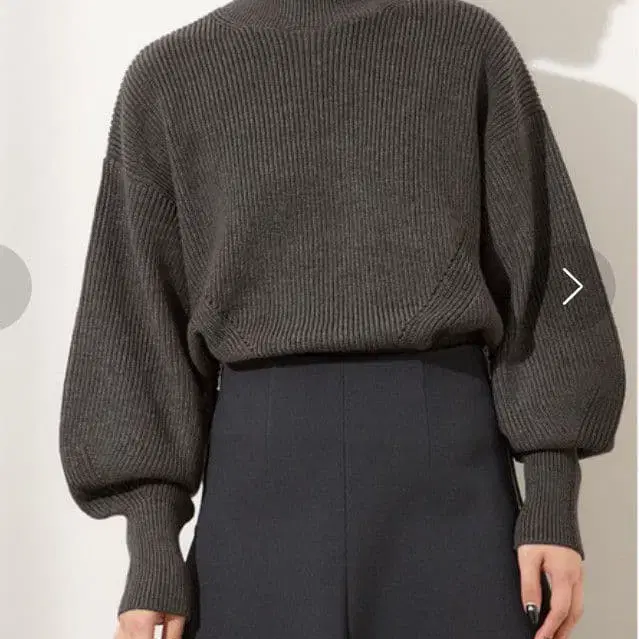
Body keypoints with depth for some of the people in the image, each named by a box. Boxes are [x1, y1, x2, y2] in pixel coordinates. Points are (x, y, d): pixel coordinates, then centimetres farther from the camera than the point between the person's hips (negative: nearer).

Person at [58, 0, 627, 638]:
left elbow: (539, 269, 5)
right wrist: (152, 541, -3)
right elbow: (139, 314, 5)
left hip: (447, 450, 0)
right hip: (263, 461, 1)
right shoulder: (169, 74, 10)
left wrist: (553, 497, -4)